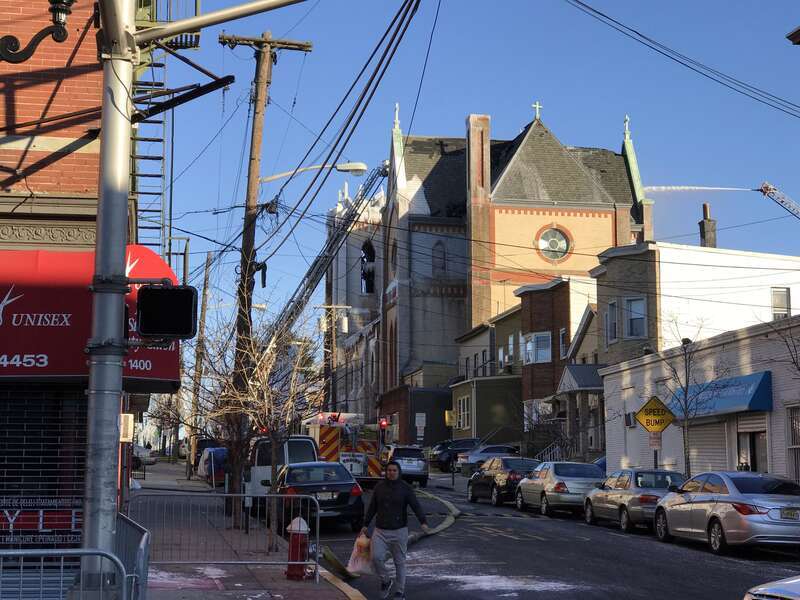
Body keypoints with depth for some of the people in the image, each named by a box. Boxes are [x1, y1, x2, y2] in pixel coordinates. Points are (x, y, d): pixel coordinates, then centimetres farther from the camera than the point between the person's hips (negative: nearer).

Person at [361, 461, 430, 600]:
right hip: (380, 531, 2)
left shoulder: (406, 488, -5)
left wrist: (423, 522, -29)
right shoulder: (379, 487, 5)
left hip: (399, 531, -2)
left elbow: (416, 506, -15)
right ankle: (385, 581, 13)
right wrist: (365, 525, 15)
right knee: (376, 557, -13)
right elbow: (372, 508, 15)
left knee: (400, 562, 5)